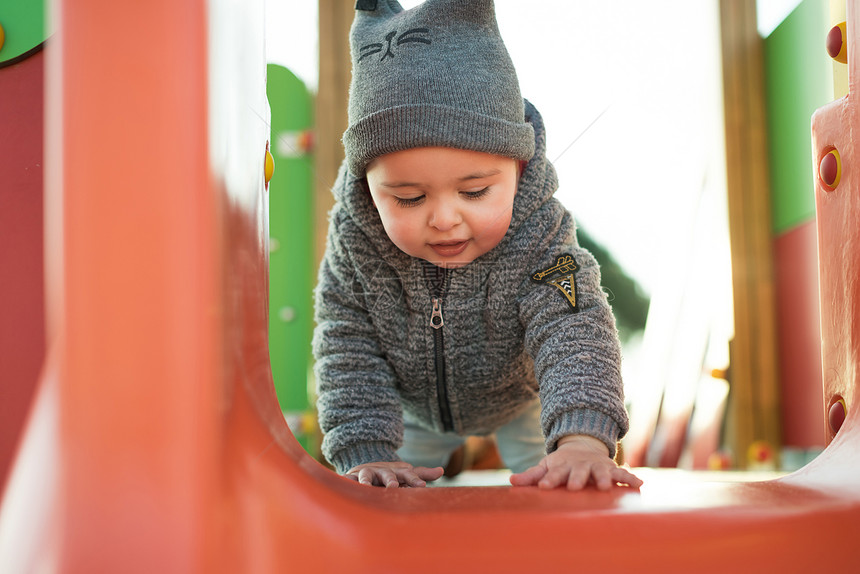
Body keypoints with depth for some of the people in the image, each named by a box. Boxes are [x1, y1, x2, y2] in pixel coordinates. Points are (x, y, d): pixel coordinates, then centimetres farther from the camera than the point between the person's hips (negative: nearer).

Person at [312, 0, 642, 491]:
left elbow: (574, 333, -48)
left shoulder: (538, 237, -38)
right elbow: (348, 348, -26)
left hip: (520, 401, -1)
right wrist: (365, 452, -39)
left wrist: (582, 439, -67)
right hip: (413, 405, 2)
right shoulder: (353, 238, -32)